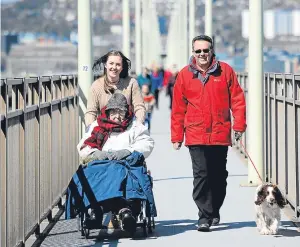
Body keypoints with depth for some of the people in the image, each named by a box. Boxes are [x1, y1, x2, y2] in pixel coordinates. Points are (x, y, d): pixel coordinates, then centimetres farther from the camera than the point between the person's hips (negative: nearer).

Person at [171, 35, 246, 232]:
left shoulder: (225, 71, 2)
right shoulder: (185, 75, 3)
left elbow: (237, 99, 4)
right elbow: (178, 109, 6)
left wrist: (239, 125, -4)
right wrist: (177, 136, 7)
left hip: (220, 134, 1)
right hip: (196, 136, -1)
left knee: (219, 175, 12)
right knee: (201, 174, -9)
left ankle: (214, 211, 28)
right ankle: (205, 217, -8)